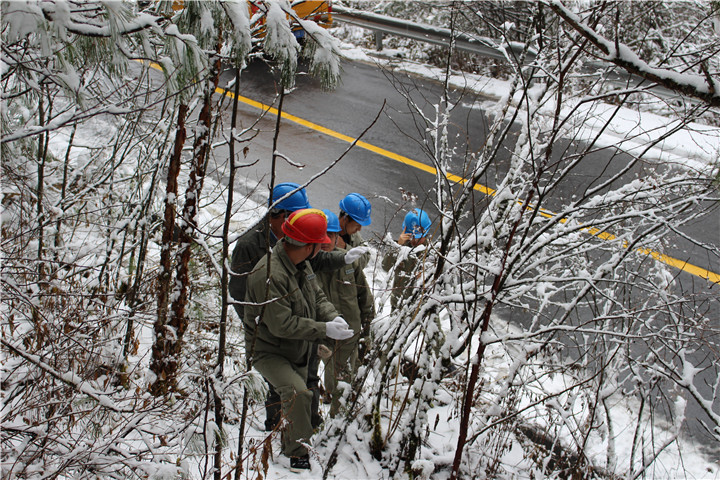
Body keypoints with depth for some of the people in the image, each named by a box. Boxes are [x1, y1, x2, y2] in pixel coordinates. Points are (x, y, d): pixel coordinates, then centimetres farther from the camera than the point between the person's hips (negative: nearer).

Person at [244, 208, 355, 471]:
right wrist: (325, 330, -29)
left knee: (297, 396, 21)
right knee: (298, 394, -27)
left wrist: (333, 316, -14)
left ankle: (290, 447, 45)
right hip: (269, 351, -9)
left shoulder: (301, 264, -2)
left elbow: (317, 296, 7)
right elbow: (281, 324, -32)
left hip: (298, 351, 9)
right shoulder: (269, 274, -32)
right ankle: (299, 452, -9)